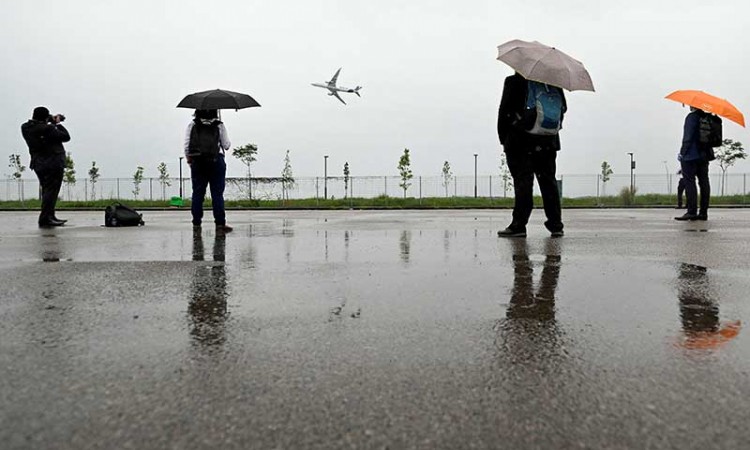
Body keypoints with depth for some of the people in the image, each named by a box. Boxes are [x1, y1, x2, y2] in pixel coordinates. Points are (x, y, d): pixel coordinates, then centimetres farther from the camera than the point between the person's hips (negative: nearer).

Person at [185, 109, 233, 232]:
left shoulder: (192, 125, 3)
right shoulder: (219, 125, 0)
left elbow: (187, 146, 0)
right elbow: (226, 145, 0)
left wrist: (189, 159, 12)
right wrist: (228, 142, 22)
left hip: (197, 162, 2)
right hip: (216, 161, -1)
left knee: (197, 193, 8)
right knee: (217, 193, -1)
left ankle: (196, 222, 10)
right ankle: (220, 223, -4)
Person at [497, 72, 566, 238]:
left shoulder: (513, 82, -4)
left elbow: (504, 112, -5)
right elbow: (563, 108, 14)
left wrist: (503, 139, 2)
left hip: (521, 143, -4)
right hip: (548, 143, 4)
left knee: (522, 182, -4)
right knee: (548, 181, 10)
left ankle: (519, 225, -6)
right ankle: (556, 224, 13)